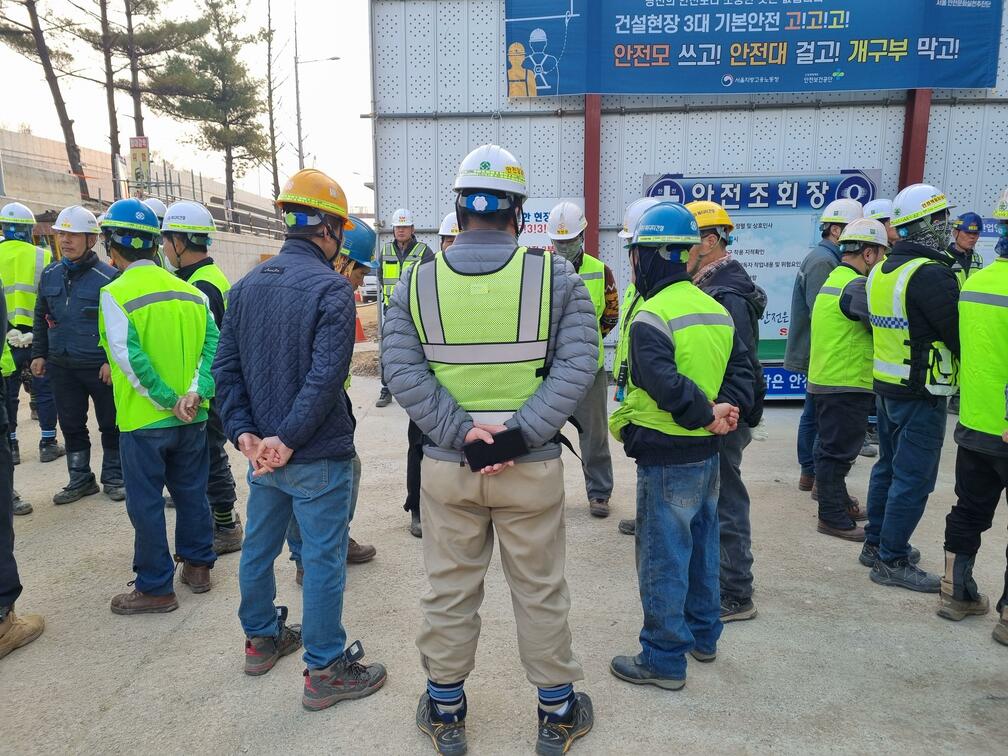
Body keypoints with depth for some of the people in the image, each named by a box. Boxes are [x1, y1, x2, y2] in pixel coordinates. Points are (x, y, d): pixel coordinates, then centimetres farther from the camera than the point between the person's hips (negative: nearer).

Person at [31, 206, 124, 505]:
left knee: (110, 425, 7)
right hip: (62, 367, 5)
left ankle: (113, 478, 22)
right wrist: (39, 354, 12)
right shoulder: (50, 275, 7)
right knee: (71, 425, 13)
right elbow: (41, 319, 17)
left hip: (101, 368, -5)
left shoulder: (108, 276, -10)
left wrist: (113, 360, -14)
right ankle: (80, 480, 27)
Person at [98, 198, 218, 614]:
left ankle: (156, 587, 18)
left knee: (146, 503, 7)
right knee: (191, 492, 18)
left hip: (142, 421, -5)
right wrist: (196, 392, -11)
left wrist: (168, 400, -14)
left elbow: (129, 357, -20)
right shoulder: (189, 290, 3)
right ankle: (198, 565, 31)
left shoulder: (114, 294, -12)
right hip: (191, 420, 5)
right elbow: (212, 343, -5)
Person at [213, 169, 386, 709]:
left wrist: (245, 432, -1)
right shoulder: (331, 288, -16)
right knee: (322, 559, 5)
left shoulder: (247, 285, 5)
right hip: (317, 455, -7)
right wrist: (288, 440, -16)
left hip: (262, 450, 7)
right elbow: (326, 377, -23)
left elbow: (226, 367, 3)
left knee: (258, 546, 21)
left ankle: (261, 638, 41)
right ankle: (324, 670, 18)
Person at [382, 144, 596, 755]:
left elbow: (401, 371, -9)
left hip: (446, 467, 1)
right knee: (541, 592, 15)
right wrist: (520, 433, -16)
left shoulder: (418, 281, -1)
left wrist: (460, 431, -12)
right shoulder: (555, 275, -5)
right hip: (533, 469, -1)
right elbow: (578, 365, -13)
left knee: (449, 591, 17)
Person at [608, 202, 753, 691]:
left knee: (662, 558, 4)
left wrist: (707, 415, -20)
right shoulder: (716, 310, 7)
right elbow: (741, 369, 6)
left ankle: (663, 659, 17)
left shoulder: (652, 318, -20)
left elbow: (665, 384, -31)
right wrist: (727, 409, -7)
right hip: (707, 453, 9)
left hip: (666, 457, -9)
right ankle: (702, 635, 39)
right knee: (700, 544, 22)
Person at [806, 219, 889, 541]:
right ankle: (833, 517, 9)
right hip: (846, 385, -10)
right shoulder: (857, 286, -17)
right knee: (838, 451, -1)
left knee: (835, 448, 20)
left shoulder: (834, 279, 15)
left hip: (825, 380, 10)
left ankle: (840, 504, 35)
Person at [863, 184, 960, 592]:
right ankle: (892, 562, 8)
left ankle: (876, 544, 30)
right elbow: (961, 333, -19)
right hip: (921, 393, -9)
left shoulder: (882, 270, 7)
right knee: (913, 479, 0)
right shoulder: (931, 273, -20)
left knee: (888, 467, 19)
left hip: (886, 387, 9)